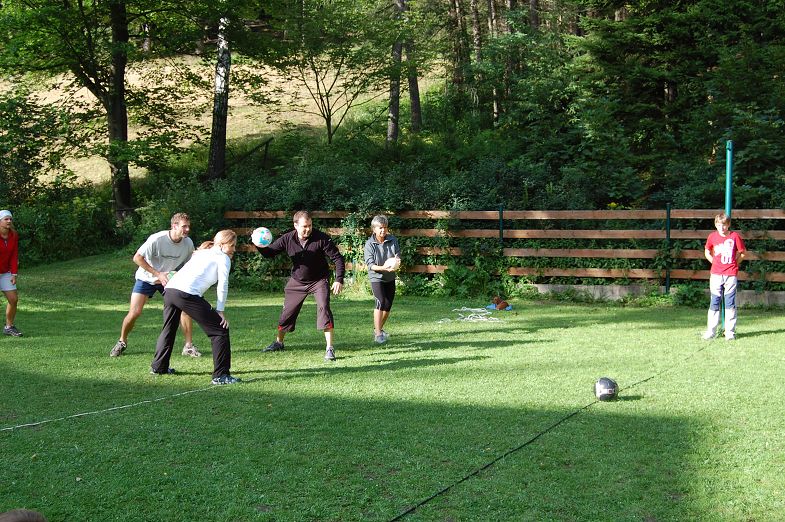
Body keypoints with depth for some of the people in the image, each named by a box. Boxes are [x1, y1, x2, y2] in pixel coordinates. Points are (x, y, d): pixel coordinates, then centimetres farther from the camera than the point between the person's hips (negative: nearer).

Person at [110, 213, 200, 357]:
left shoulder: (188, 243, -14)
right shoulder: (157, 239, -28)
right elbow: (137, 258, -22)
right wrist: (158, 274, -25)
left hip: (169, 279, 3)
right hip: (146, 278, -3)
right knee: (134, 312, -11)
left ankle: (189, 346, -1)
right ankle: (122, 342, 16)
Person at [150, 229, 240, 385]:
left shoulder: (201, 253, 31)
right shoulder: (223, 258, 10)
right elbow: (222, 286, 2)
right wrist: (220, 310, 6)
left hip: (169, 289, 8)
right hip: (188, 294, -8)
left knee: (169, 329, 31)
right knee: (220, 330, -1)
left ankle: (158, 366, 45)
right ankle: (220, 375, -5)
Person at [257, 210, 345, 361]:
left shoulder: (321, 238, -23)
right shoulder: (288, 239, -14)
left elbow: (338, 258, -17)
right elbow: (270, 252, -3)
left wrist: (339, 280, -25)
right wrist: (260, 246, -25)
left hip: (319, 280, -3)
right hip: (297, 281, 3)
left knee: (324, 308, -22)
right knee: (288, 311, 12)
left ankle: (330, 348, -16)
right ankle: (278, 342, 35)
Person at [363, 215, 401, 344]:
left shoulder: (392, 240, -3)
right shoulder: (369, 244, -13)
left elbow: (398, 255, 1)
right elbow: (370, 264, -16)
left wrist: (396, 260, -23)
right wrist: (383, 268, -33)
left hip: (390, 277, 5)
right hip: (376, 277, -5)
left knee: (388, 305, 9)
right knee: (380, 302, -19)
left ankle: (379, 328, 31)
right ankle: (378, 333, -12)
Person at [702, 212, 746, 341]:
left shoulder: (735, 236, -2)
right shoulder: (712, 237, 3)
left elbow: (742, 253, 7)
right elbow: (707, 252, 17)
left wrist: (734, 263, 3)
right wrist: (714, 262, 8)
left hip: (731, 274, -1)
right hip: (716, 274, 1)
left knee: (730, 304, 1)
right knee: (714, 303, 3)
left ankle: (730, 332, 6)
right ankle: (710, 331, 6)